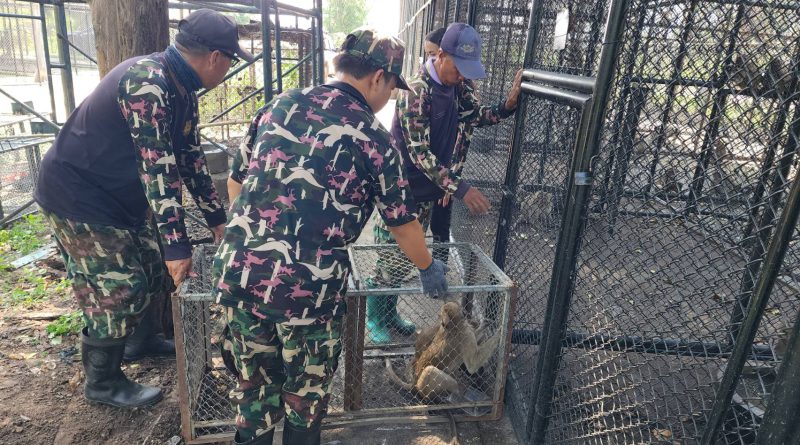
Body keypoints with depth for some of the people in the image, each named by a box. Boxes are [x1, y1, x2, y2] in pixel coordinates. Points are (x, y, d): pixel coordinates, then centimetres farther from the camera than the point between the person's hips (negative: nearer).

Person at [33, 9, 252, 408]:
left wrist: (217, 219, 10)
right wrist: (177, 244, -32)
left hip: (120, 195, 9)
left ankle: (142, 339, 38)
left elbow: (190, 157, 8)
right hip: (77, 195, -9)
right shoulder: (146, 83, -29)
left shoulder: (182, 90, 2)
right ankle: (102, 383, 16)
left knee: (154, 266, 15)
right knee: (117, 288, -4)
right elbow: (157, 168, -33)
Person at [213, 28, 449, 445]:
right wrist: (428, 268, 23)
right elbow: (402, 223, 5)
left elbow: (237, 177, 17)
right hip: (307, 286, -4)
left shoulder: (281, 104, 8)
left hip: (237, 271, 5)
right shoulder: (372, 138, -3)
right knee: (306, 395, 21)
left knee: (254, 385, 25)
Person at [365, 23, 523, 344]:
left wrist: (508, 105, -4)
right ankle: (374, 316, 27)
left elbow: (476, 115, 16)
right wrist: (460, 188, -31)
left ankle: (389, 313, 36)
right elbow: (419, 153, -26)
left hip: (437, 188, 7)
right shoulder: (416, 93, -22)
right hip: (405, 191, -7)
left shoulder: (460, 85, 1)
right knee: (393, 258, 4)